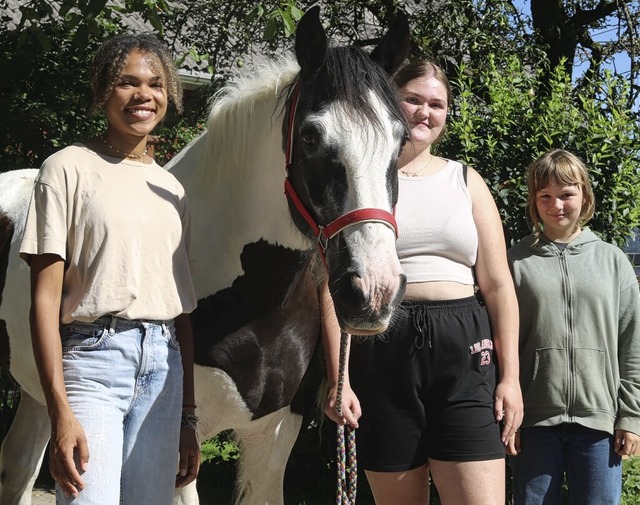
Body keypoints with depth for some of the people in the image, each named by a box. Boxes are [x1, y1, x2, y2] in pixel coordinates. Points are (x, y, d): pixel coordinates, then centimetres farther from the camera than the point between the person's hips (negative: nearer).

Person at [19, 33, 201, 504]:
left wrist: (188, 417, 12)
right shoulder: (69, 169, -3)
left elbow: (183, 311, 14)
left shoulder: (172, 189, 13)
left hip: (163, 365, 5)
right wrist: (61, 414, -17)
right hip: (94, 358, -5)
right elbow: (45, 298, -9)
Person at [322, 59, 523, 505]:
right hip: (382, 351, -1)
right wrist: (338, 379, -8)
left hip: (463, 350, 1)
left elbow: (498, 285, 9)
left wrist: (510, 376, 1)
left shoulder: (466, 181, 12)